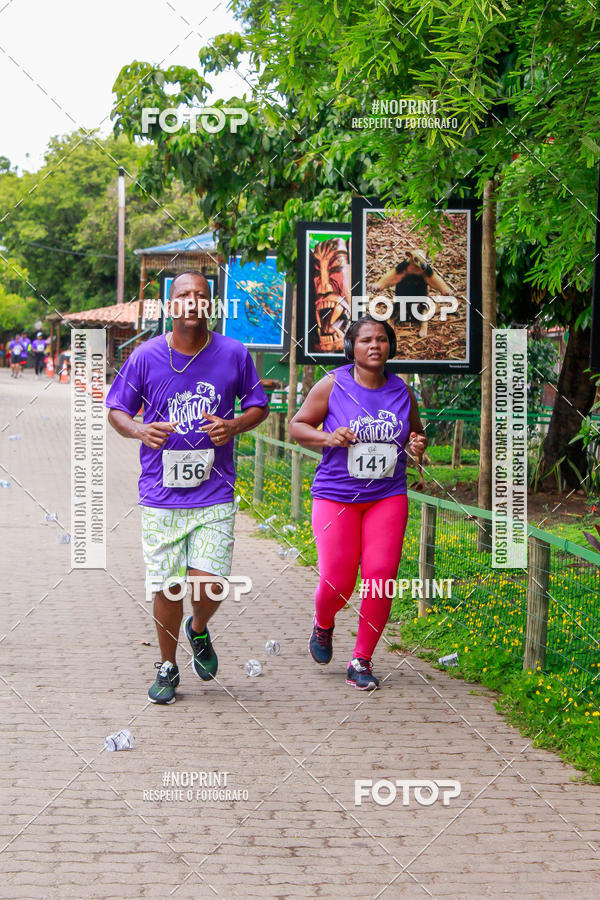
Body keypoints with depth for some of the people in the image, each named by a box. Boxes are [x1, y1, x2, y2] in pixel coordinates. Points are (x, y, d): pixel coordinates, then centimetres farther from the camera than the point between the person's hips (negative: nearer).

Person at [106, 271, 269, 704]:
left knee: (210, 583, -10)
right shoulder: (146, 356, -1)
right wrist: (139, 430, -14)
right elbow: (116, 409, 8)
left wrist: (235, 425, -8)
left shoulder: (234, 354, 0)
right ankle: (167, 668, 24)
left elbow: (259, 405, 13)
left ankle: (198, 631, 26)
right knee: (167, 587, 3)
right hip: (161, 493, 0)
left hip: (214, 494, 0)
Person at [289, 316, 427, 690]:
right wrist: (327, 438, -16)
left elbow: (415, 432, 21)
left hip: (388, 497, 2)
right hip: (336, 496, -2)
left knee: (381, 577, -10)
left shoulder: (402, 391, 5)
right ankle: (323, 625, 29)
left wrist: (418, 444, -3)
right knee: (337, 583, -8)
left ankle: (362, 661, 6)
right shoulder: (332, 385, -4)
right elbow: (297, 425, 3)